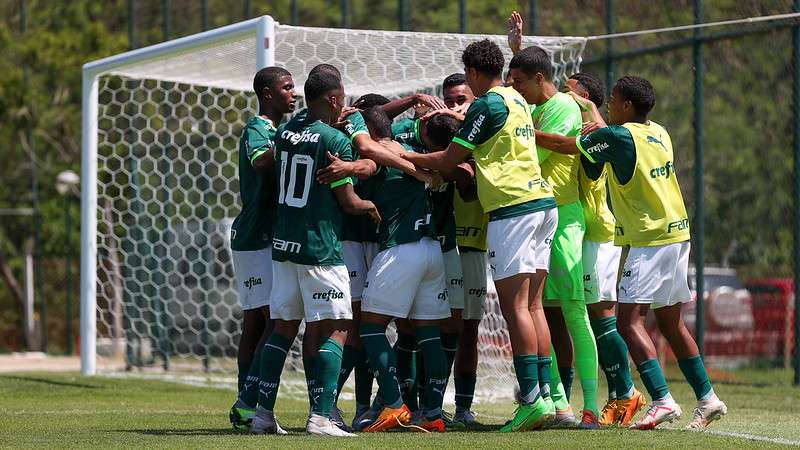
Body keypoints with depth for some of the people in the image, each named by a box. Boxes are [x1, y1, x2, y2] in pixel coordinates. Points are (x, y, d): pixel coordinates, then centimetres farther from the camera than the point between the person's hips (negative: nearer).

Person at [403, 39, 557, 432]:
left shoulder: (486, 105, -7)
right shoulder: (518, 101, 18)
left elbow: (449, 160, -3)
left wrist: (403, 156, 9)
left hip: (512, 207, -9)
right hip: (543, 200, 9)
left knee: (515, 306, -10)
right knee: (533, 305, 8)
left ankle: (531, 399, -16)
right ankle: (545, 393, 4)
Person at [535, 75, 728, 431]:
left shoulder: (617, 136, -11)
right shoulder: (659, 133, 11)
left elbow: (564, 145, -3)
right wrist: (599, 126, 37)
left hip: (649, 241, -8)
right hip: (678, 234, 8)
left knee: (629, 321, -12)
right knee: (670, 322, 16)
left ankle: (662, 401, -24)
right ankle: (707, 399, 19)